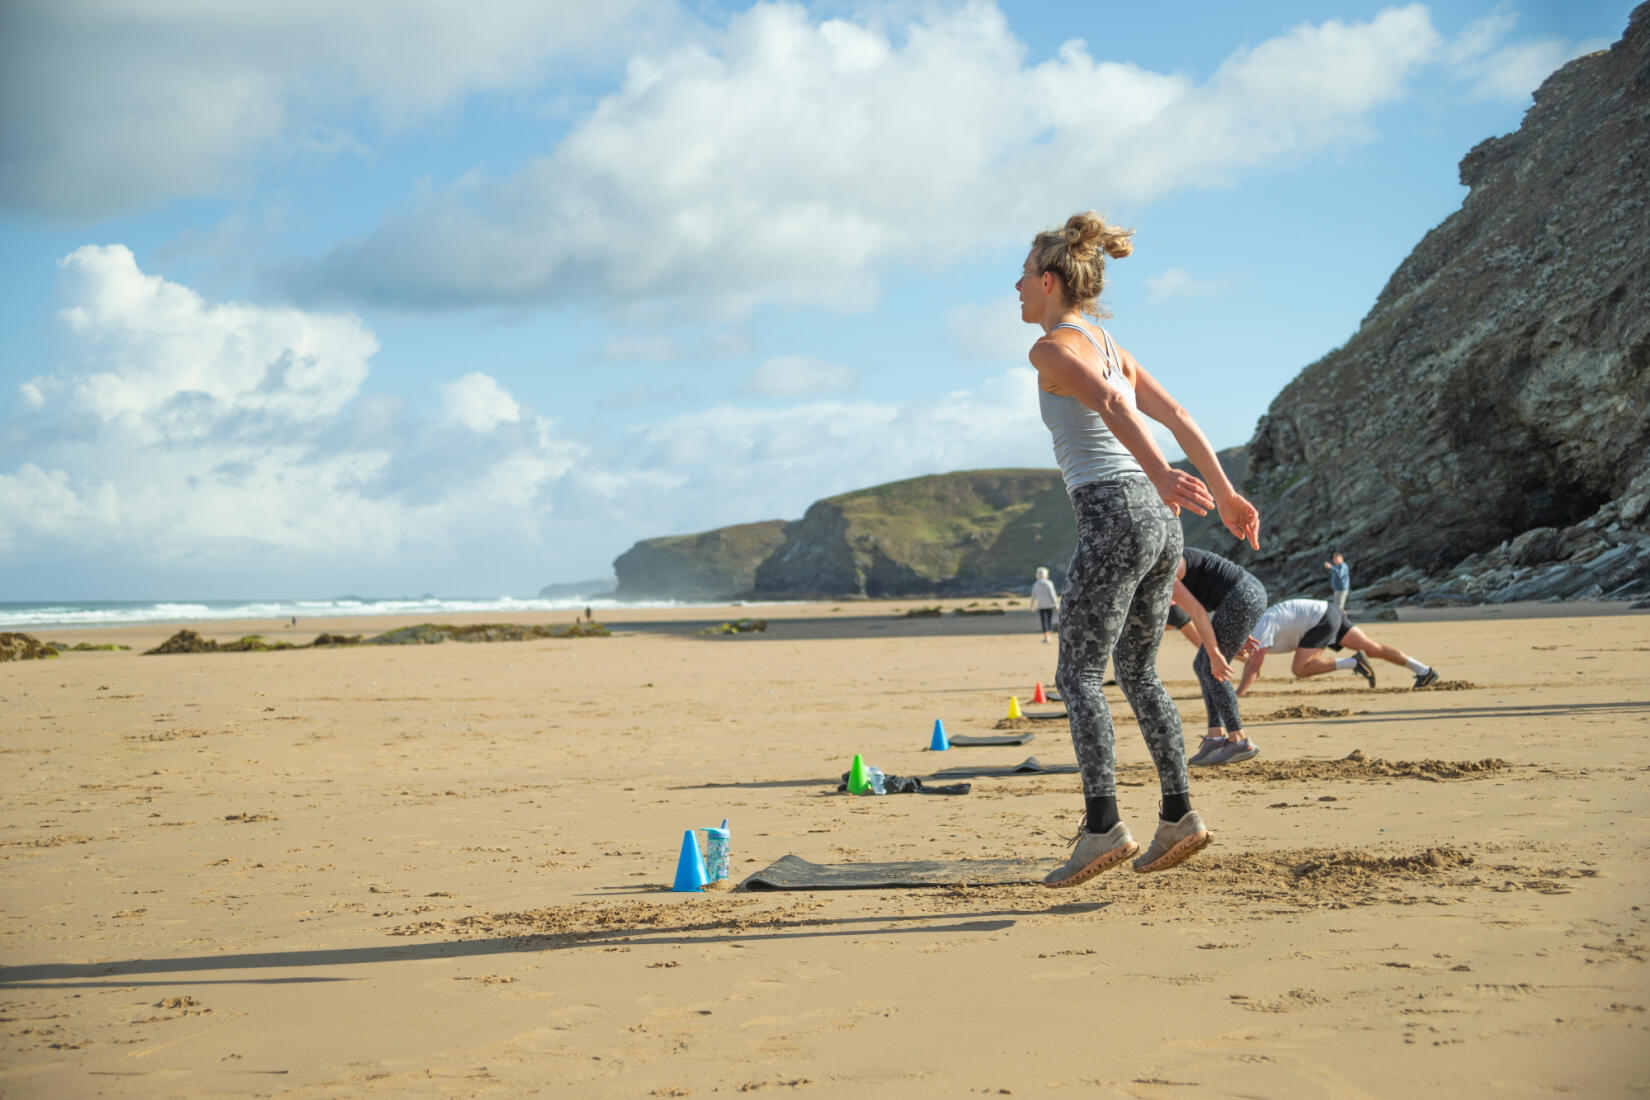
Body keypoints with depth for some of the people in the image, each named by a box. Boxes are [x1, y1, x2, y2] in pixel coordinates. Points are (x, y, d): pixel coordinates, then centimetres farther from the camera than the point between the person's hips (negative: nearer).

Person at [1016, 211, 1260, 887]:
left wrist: (1159, 475, -33)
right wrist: (1225, 494, 20)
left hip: (1113, 516, -8)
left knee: (1078, 675, -3)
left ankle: (1103, 824, -13)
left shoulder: (1052, 348, -5)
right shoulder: (1109, 346, 20)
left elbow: (1109, 404, -22)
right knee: (1138, 672, 16)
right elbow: (1178, 418, 19)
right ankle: (1179, 817, 13)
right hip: (1159, 520, 8)